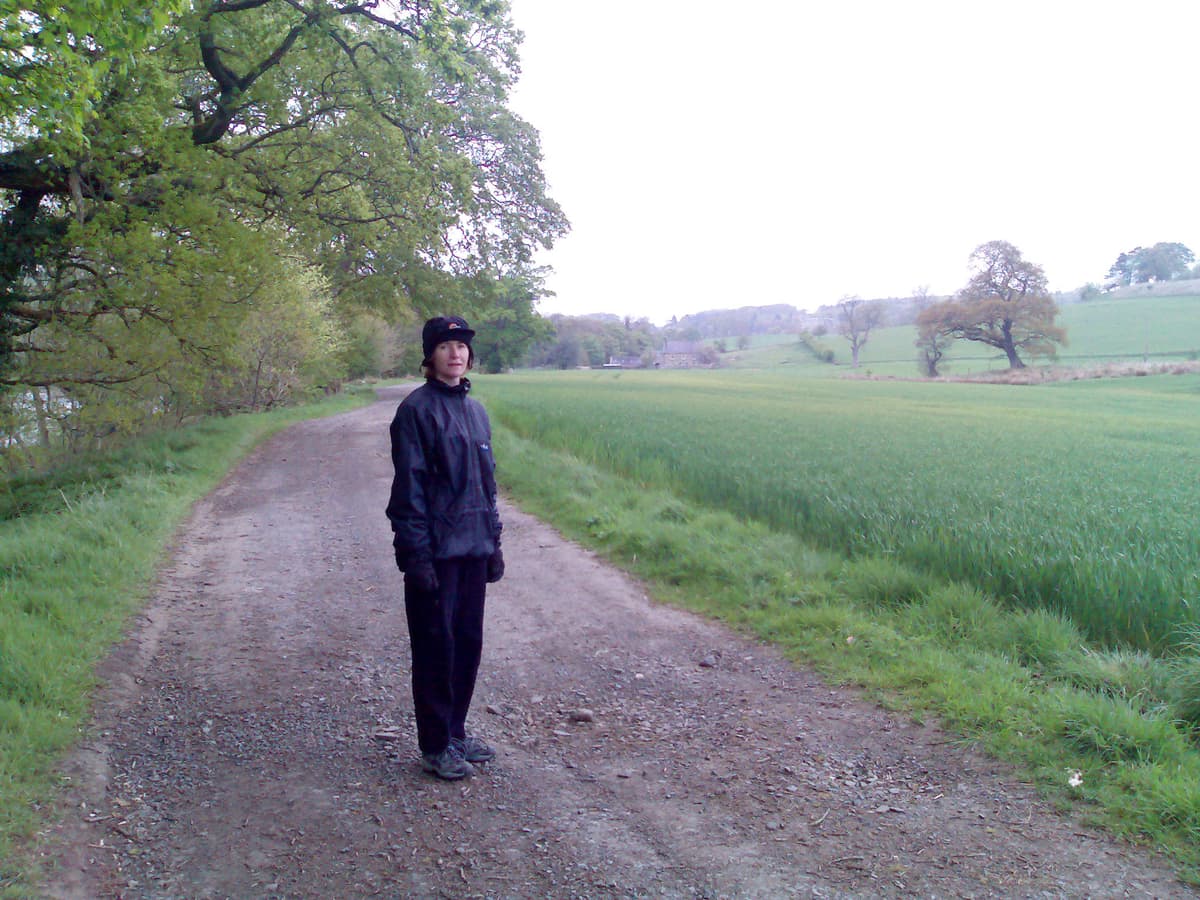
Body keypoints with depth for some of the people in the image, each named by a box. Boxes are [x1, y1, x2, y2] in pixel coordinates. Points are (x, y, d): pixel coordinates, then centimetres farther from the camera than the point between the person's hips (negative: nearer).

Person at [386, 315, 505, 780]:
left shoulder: (475, 410, 12)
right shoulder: (416, 410, -9)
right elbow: (409, 488, -13)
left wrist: (494, 541, 15)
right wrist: (417, 554, -17)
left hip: (473, 548, 7)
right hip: (436, 550, -7)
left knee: (468, 642, 13)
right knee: (436, 646, 2)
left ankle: (456, 732, 28)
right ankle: (435, 747, 14)